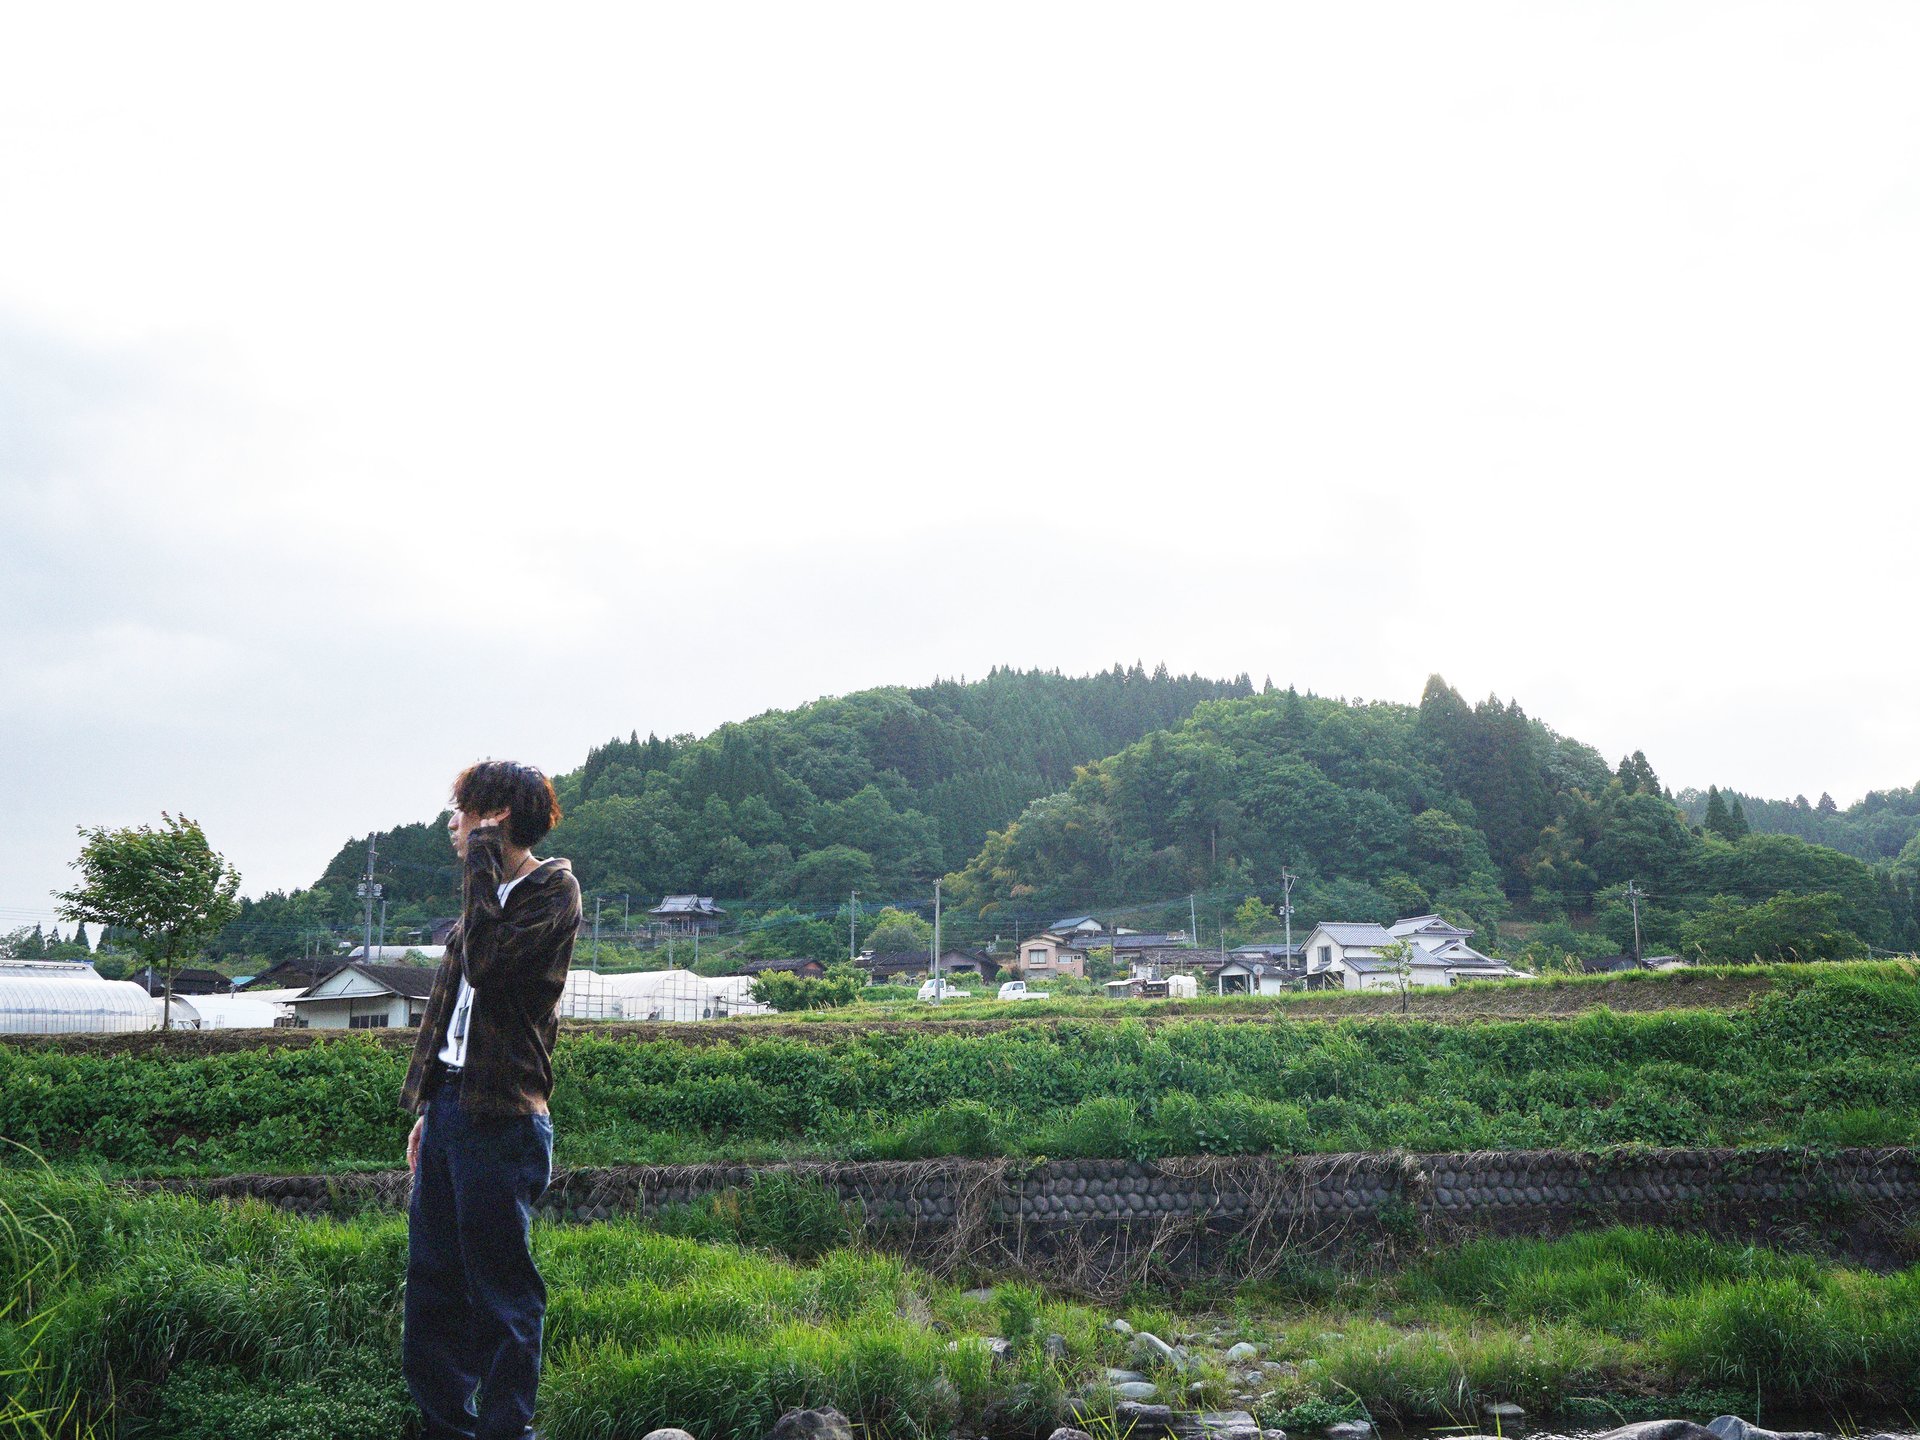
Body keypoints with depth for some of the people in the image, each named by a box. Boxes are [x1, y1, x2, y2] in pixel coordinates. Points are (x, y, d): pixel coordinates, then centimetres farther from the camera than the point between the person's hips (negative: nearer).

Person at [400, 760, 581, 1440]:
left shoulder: (552, 888, -8)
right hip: (449, 1101, 9)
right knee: (431, 1280, 12)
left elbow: (488, 965, -24)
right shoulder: (490, 893, 19)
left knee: (501, 1290, -3)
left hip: (499, 1114, -9)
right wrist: (426, 1109, 20)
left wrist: (481, 864, -16)